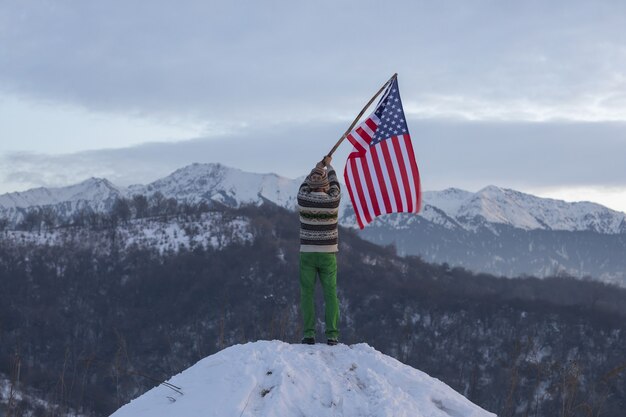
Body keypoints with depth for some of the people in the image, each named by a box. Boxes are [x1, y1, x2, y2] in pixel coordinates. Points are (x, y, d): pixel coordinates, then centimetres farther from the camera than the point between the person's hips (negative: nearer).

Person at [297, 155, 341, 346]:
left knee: (307, 294, 4)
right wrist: (328, 165, 30)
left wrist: (317, 168, 30)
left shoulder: (303, 199, -10)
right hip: (328, 254, 0)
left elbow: (305, 184, 14)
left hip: (307, 253, 0)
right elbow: (334, 181, 12)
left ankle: (309, 334, -1)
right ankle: (332, 334, 0)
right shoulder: (333, 200, -9)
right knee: (330, 294, 4)